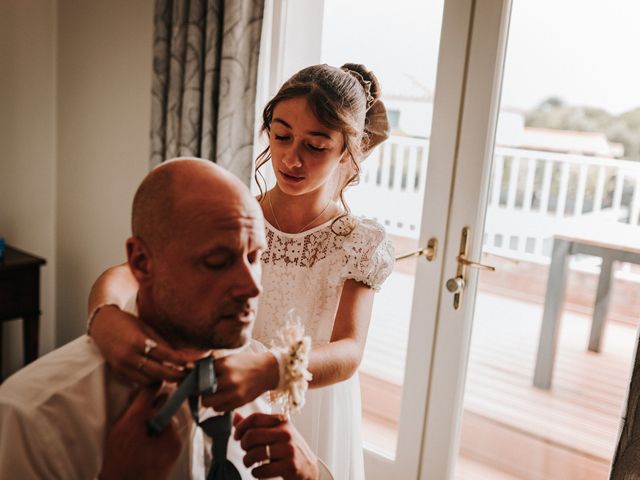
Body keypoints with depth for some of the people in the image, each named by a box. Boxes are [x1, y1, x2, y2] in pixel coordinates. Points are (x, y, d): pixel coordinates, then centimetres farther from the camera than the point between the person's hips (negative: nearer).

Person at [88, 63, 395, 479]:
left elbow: (347, 354, -25)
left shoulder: (361, 245, -12)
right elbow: (126, 275, -20)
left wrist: (266, 370, -45)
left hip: (308, 424, -1)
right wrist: (105, 315, -43)